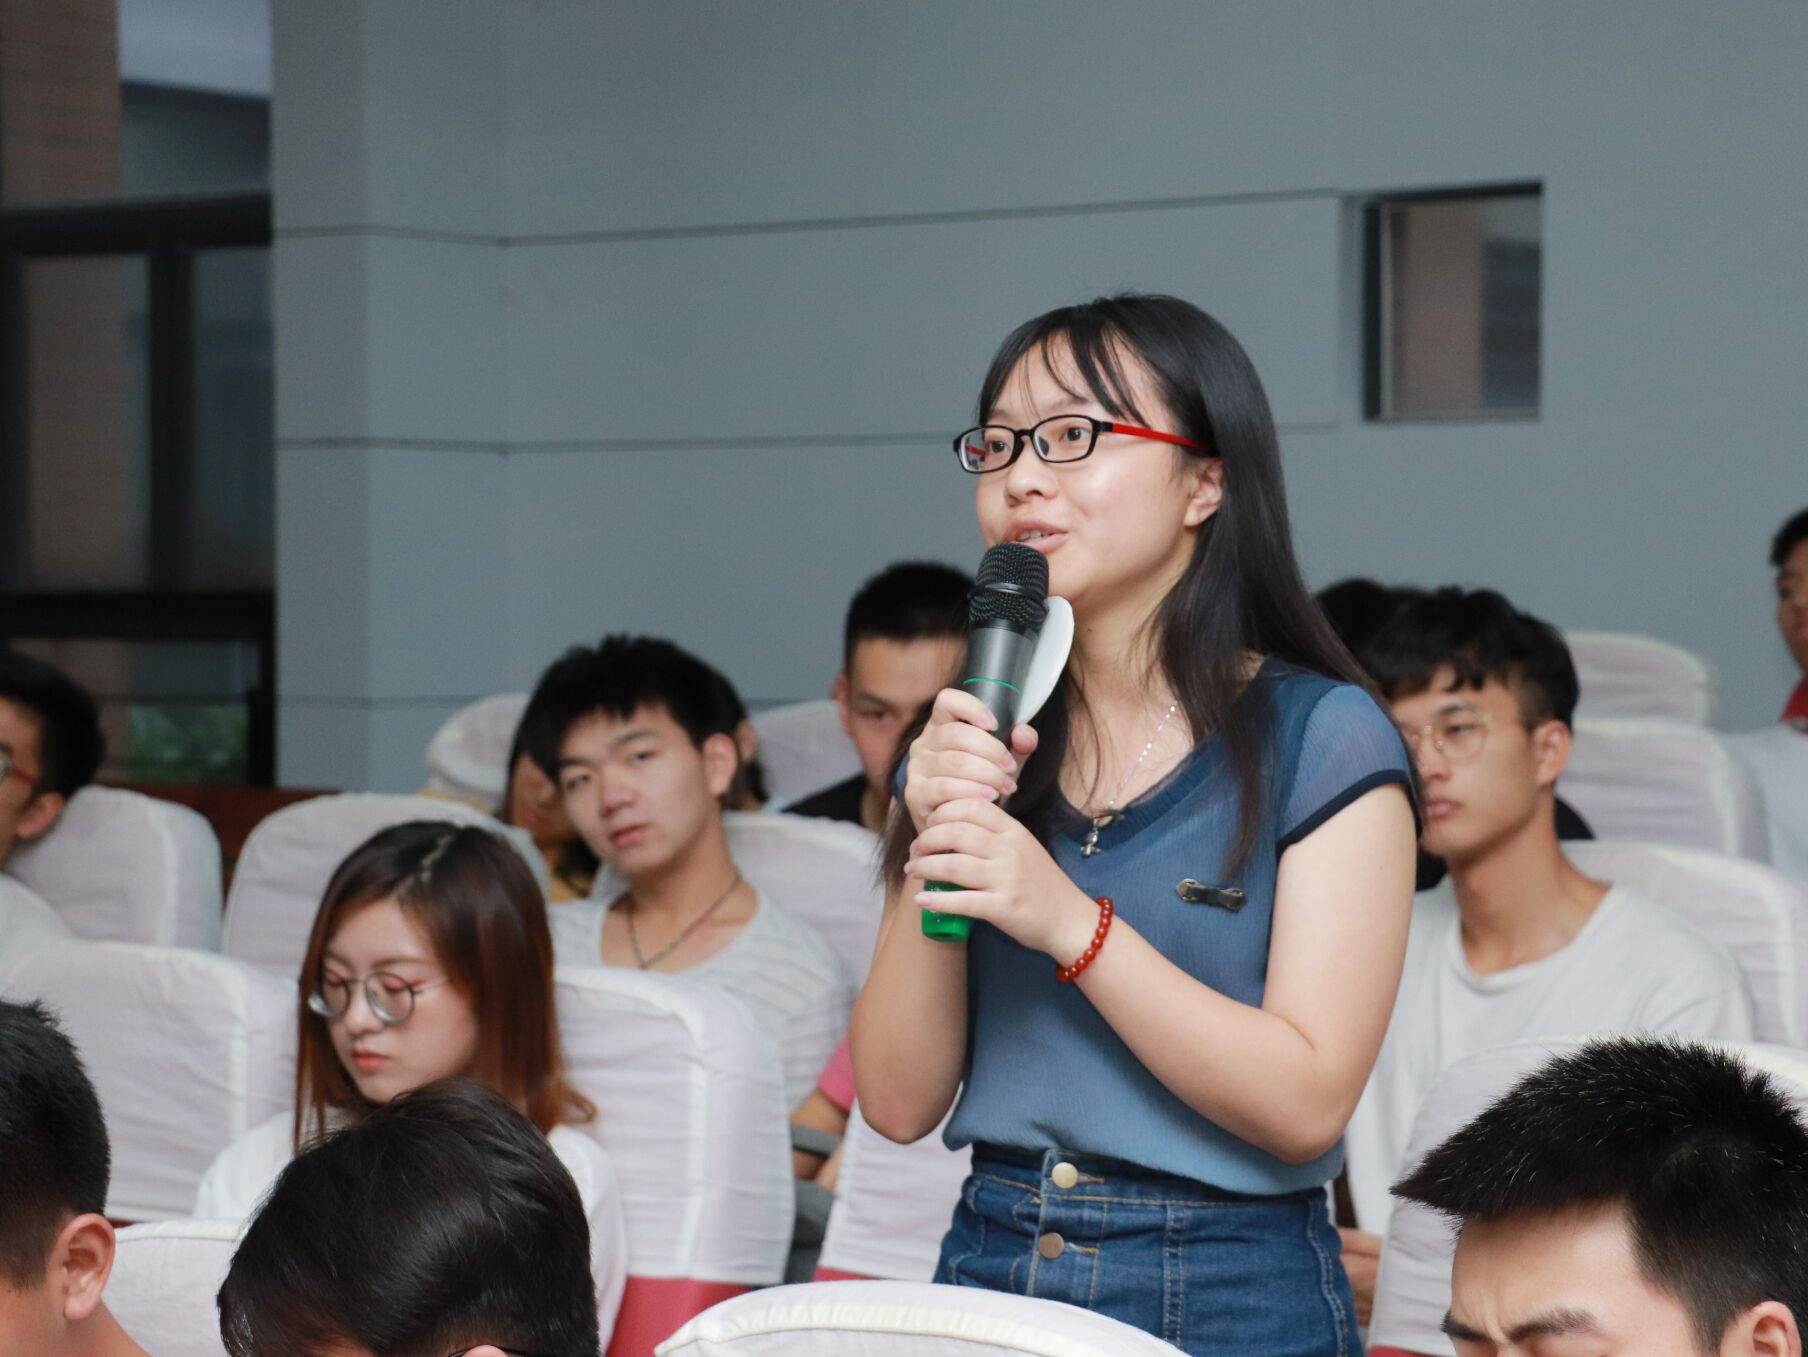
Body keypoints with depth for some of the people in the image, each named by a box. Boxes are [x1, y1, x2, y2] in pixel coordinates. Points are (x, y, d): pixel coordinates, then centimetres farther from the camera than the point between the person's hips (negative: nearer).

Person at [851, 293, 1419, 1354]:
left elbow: (1307, 1104, -15)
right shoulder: (974, 742, 6)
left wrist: (1070, 923, -22)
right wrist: (935, 855, -11)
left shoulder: (1321, 739, -7)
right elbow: (900, 1102, 2)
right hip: (989, 1270, 4)